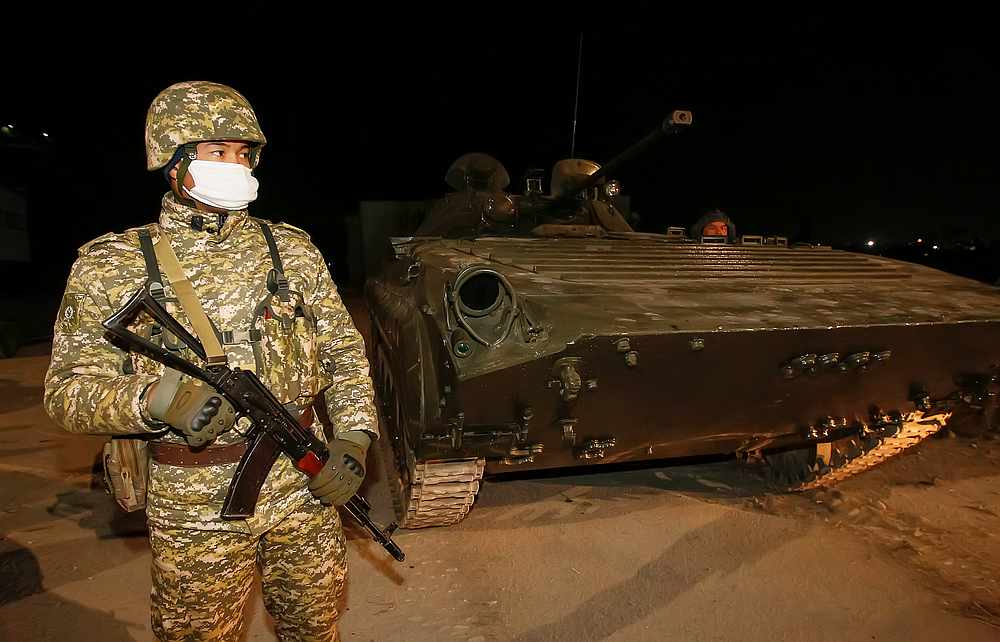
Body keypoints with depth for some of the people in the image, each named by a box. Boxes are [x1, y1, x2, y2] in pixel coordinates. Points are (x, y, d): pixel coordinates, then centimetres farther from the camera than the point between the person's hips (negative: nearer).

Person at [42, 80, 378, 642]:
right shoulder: (112, 265, -4)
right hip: (195, 508, -1)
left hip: (305, 487, 2)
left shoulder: (292, 250, 2)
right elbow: (68, 389, -5)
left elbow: (344, 352, 4)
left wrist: (354, 437, -9)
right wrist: (152, 400, -25)